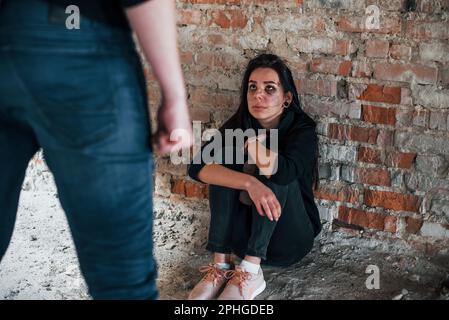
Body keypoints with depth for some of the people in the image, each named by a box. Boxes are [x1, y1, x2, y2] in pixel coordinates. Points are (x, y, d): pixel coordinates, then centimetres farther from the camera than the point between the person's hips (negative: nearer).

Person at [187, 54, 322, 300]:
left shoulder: (302, 129, -15)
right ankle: (221, 266, -25)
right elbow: (198, 167, -24)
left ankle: (251, 271, -33)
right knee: (224, 168, -19)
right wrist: (249, 183, -39)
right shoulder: (237, 125, -6)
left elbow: (284, 172, -37)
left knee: (276, 176, -28)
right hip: (245, 233, 3)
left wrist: (250, 140, -22)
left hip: (289, 239, -3)